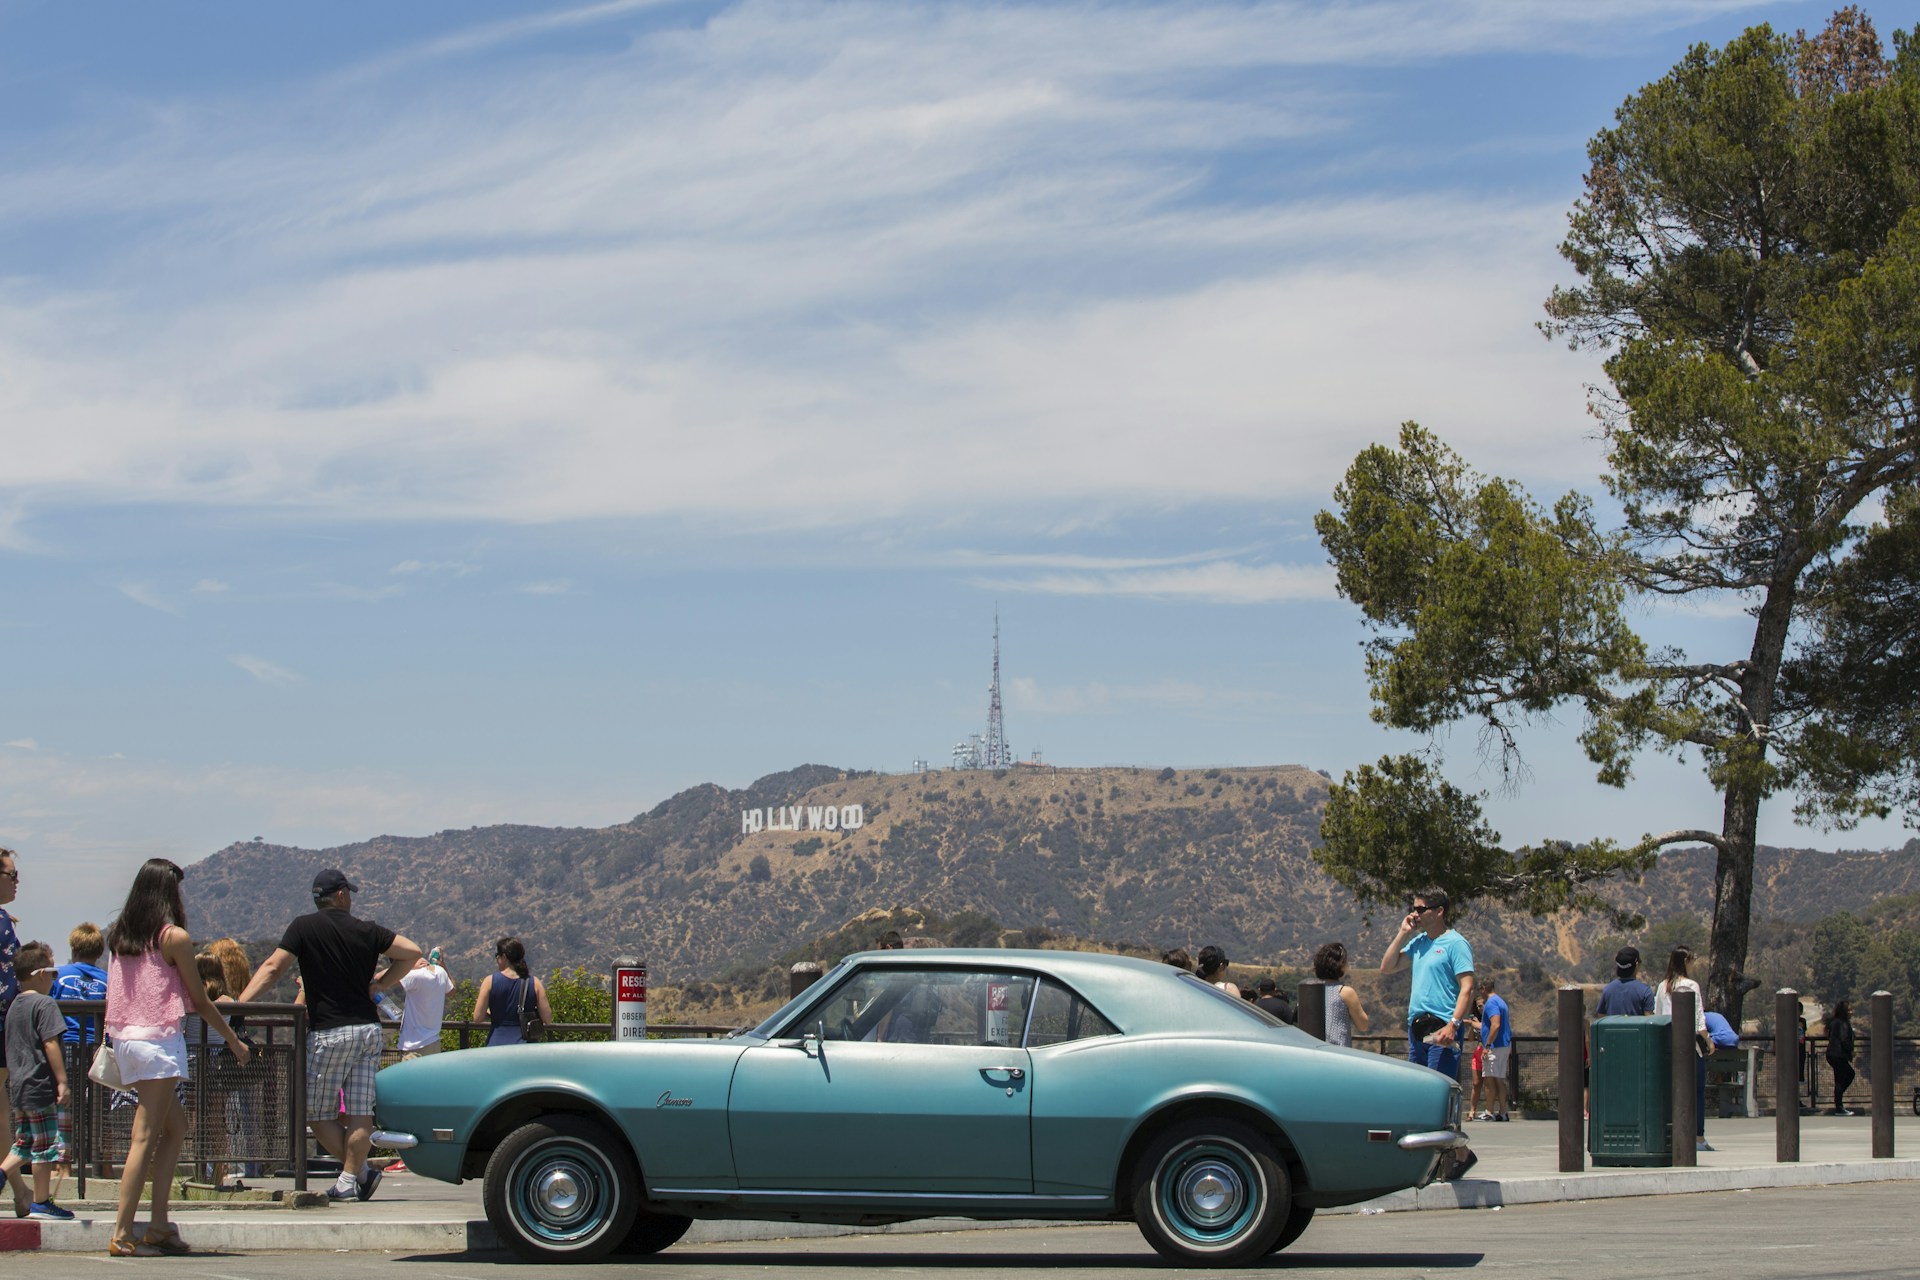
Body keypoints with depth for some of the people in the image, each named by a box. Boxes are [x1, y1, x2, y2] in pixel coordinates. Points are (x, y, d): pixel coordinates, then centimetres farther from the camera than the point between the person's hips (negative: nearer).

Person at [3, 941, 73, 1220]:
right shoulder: (44, 1004, -12)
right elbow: (50, 1044, -18)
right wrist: (62, 1080, -16)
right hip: (42, 1084, -8)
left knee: (25, 1143, 18)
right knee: (46, 1144, -1)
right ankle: (41, 1202, 2)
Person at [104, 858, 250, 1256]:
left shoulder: (117, 935, 10)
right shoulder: (174, 937, -7)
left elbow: (110, 998, 13)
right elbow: (200, 1001, -2)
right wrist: (234, 1040, 9)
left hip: (124, 1038, 7)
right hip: (159, 1039, -7)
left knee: (175, 1125, 17)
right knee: (145, 1137, -6)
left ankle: (159, 1223, 12)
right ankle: (122, 1234, -11)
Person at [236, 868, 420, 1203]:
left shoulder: (304, 927, -4)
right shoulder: (367, 930, 5)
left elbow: (272, 968, -9)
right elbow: (411, 953, 5)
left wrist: (240, 1003, -10)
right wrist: (381, 985, 10)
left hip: (328, 1034, -4)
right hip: (369, 1030, 4)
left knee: (319, 1112, 7)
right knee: (360, 1113, 4)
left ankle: (361, 1172, 3)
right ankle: (349, 1180, 1)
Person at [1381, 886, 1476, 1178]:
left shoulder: (1455, 944, -6)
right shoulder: (1418, 942, 16)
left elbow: (1467, 988, -12)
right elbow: (1387, 967, 19)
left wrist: (1453, 1024, -23)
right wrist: (1403, 934, 10)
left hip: (1441, 1028, -8)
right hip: (1417, 1025, 8)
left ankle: (1461, 1153, -2)